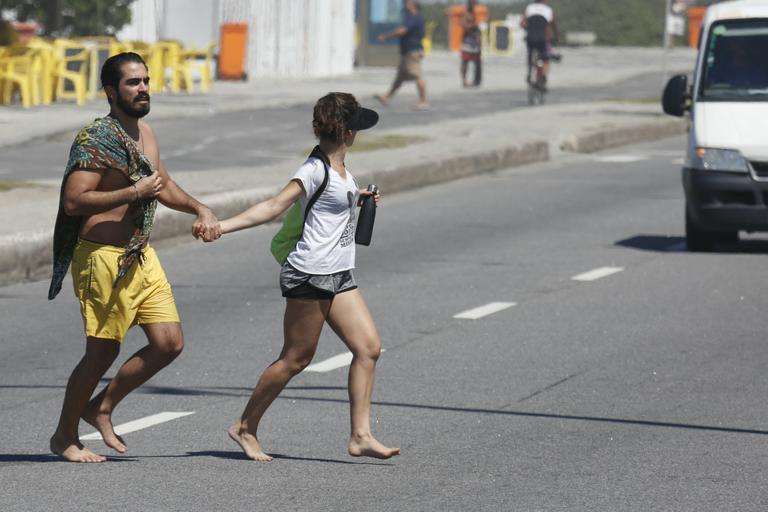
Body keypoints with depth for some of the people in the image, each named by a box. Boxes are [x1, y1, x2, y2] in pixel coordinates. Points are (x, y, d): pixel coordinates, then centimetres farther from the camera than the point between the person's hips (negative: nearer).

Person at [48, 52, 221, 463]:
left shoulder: (145, 133, 12)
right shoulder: (95, 139, -16)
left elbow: (163, 186, 26)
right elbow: (73, 201, -24)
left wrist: (199, 209, 10)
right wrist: (134, 192, -22)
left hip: (142, 257, 8)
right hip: (103, 257, -8)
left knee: (170, 344, 3)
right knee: (102, 352, -1)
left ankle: (102, 408, 20)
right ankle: (65, 436, 17)